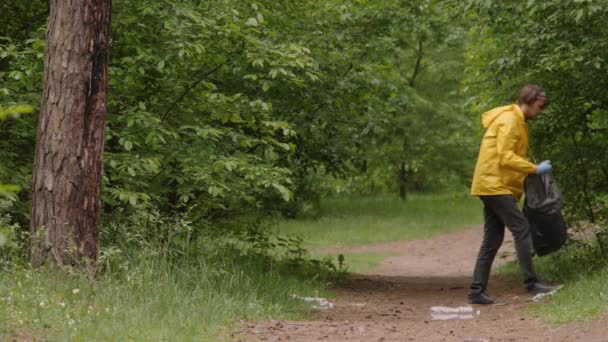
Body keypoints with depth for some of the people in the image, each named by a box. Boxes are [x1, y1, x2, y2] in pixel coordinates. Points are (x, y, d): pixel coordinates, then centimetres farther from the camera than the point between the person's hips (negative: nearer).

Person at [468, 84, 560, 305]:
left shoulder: (516, 122, 19)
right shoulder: (509, 120, -12)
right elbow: (505, 157, -21)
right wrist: (535, 169, -18)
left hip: (493, 187, 10)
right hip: (495, 185, -10)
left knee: (492, 240, 7)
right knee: (522, 229, -11)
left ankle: (477, 291, 6)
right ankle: (531, 283, -11)